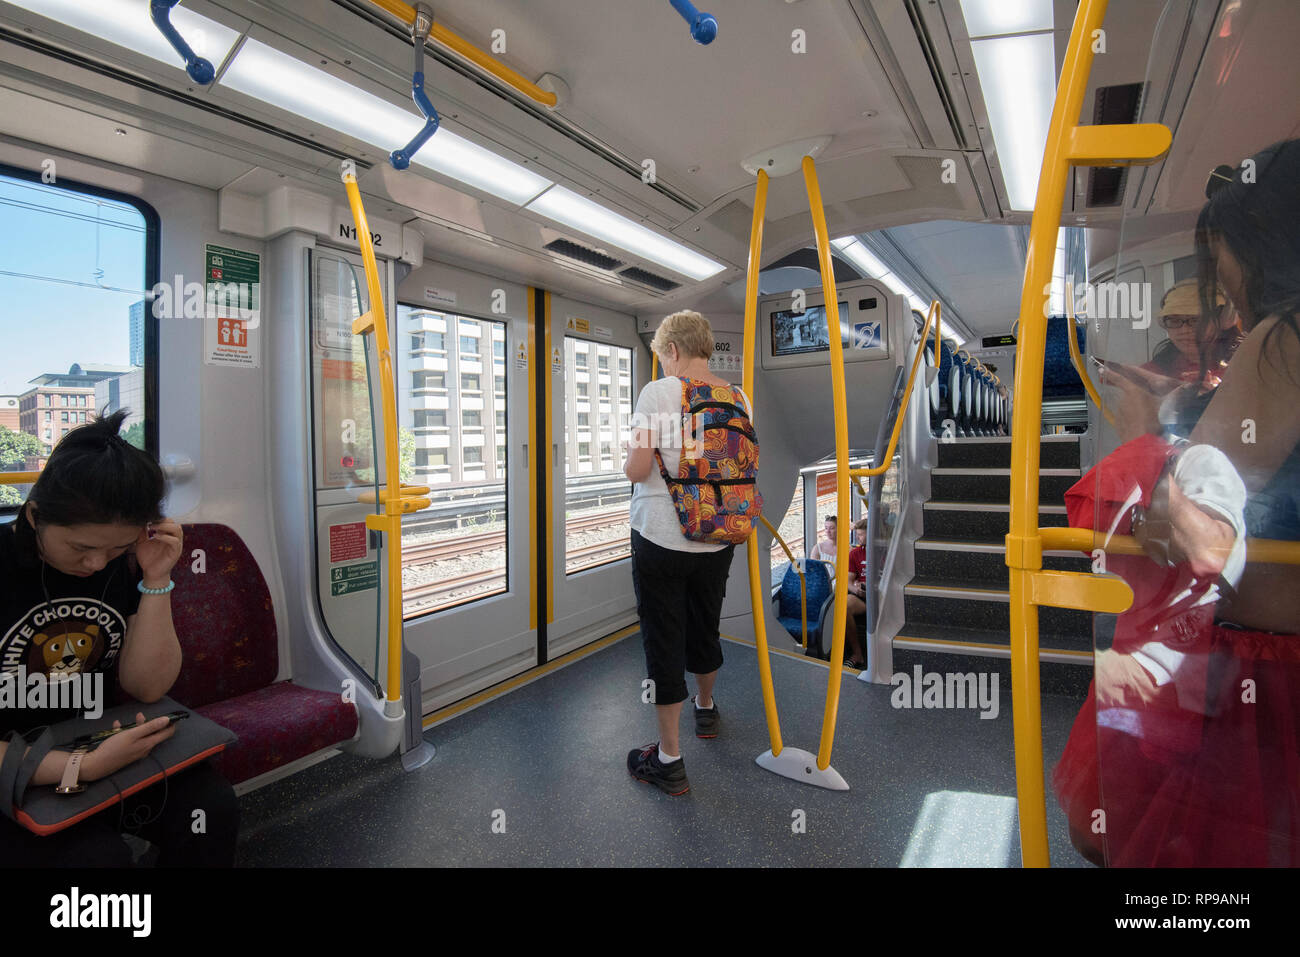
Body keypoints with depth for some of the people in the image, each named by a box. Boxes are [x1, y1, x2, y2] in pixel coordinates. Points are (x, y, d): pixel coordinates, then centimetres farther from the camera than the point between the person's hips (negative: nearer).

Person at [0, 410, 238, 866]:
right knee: (97, 853, -29)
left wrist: (155, 581, -17)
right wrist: (84, 767, -31)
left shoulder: (126, 561, -5)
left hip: (100, 741, 4)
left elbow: (146, 687, -6)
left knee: (212, 806, -19)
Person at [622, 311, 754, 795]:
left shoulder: (658, 393, -14)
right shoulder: (739, 398, 2)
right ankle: (706, 709, 48)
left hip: (662, 539, -5)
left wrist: (630, 454, 3)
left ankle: (669, 760, 15)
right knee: (705, 628, 24)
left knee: (663, 641, 5)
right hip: (717, 538, 6)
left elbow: (637, 469, -19)